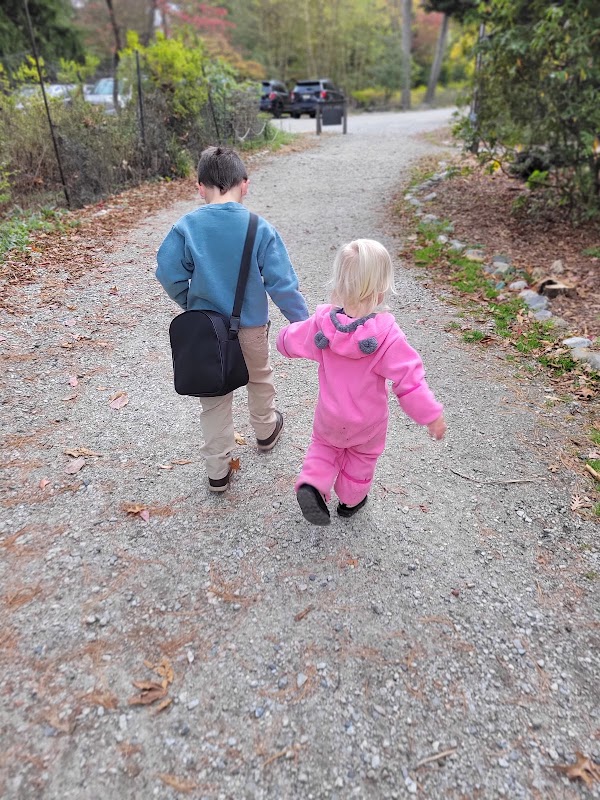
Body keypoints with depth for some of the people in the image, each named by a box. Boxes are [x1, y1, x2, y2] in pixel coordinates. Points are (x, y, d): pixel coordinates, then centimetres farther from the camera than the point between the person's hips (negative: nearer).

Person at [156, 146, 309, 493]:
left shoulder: (186, 227, -12)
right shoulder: (260, 228, -15)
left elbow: (169, 274, -9)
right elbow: (281, 282, -15)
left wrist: (193, 306, 9)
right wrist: (302, 321, -4)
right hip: (251, 327, 0)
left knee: (214, 398, 14)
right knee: (259, 378, 27)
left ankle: (218, 471, 22)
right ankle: (266, 431, 51)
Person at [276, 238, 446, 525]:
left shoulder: (322, 322, -21)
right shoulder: (386, 333, -29)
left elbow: (287, 342, -4)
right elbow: (408, 379, -28)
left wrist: (290, 331, 19)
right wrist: (432, 415, -16)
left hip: (329, 415, 2)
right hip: (368, 421, -1)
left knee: (324, 445, 31)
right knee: (362, 456, 27)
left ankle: (312, 484, 9)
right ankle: (350, 500, 46)